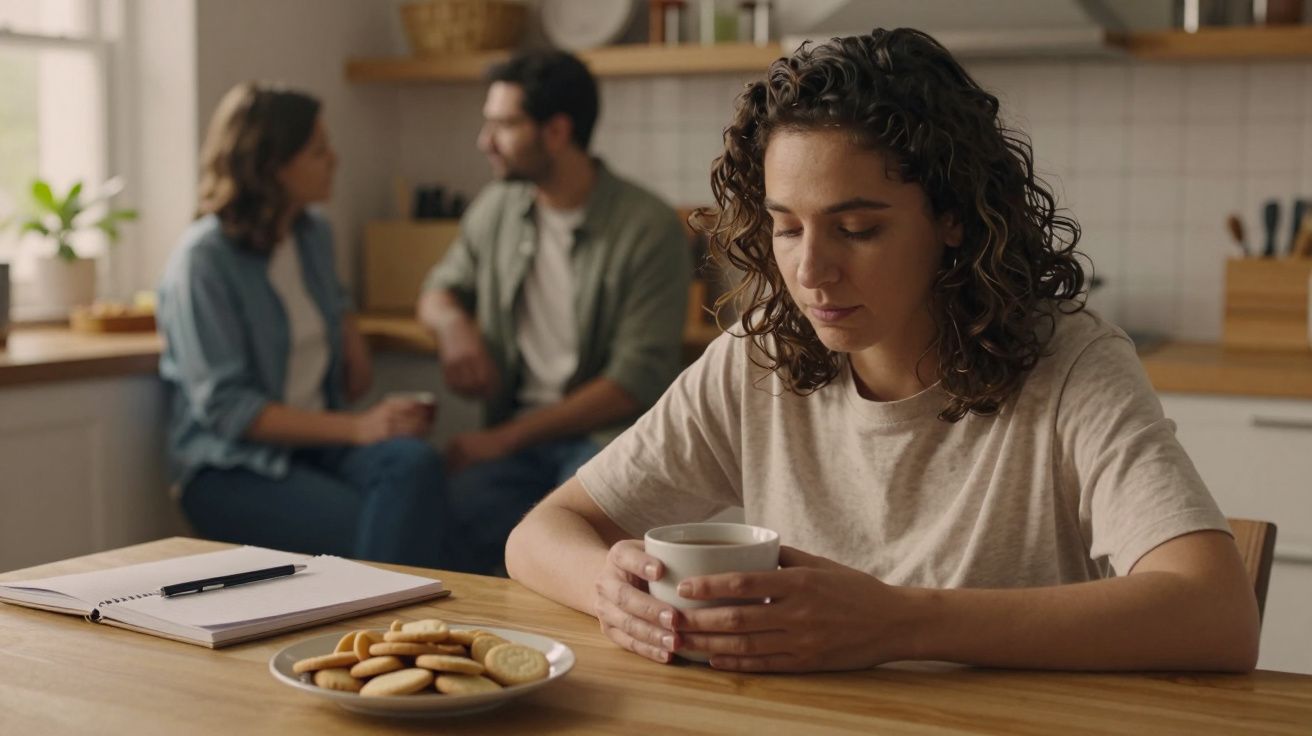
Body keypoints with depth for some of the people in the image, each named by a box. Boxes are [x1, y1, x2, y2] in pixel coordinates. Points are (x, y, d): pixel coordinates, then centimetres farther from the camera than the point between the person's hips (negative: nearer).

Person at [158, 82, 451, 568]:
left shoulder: (313, 234, 11)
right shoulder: (203, 260, -12)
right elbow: (225, 408, -18)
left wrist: (351, 337, 10)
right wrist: (356, 428, -23)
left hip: (317, 440, 6)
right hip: (233, 467, -6)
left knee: (415, 463, -30)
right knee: (369, 534, -32)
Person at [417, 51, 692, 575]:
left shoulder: (650, 229, -7)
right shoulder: (496, 208, 11)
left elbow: (636, 383, -10)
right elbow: (438, 290, 27)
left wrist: (507, 438, -12)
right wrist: (451, 321, -1)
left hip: (607, 432, -3)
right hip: (517, 430, 3)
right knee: (460, 506, -31)